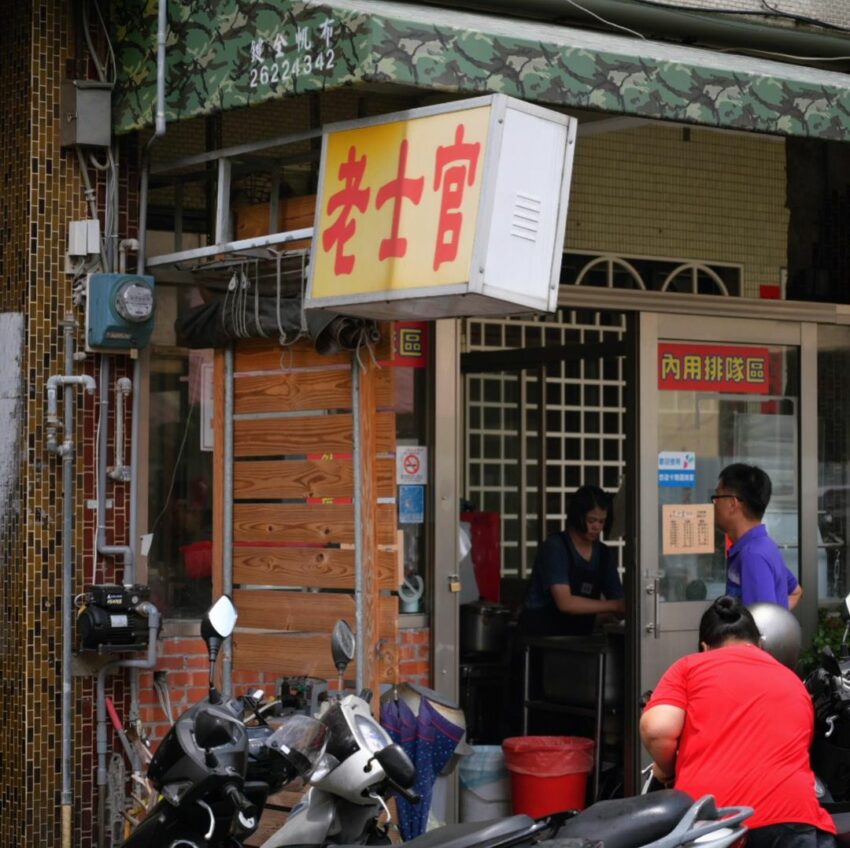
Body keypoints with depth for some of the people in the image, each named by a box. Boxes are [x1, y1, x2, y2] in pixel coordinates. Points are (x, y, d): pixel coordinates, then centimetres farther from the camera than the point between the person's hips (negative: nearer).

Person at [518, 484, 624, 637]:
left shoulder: (604, 554, 9)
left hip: (578, 636, 6)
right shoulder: (554, 548, -10)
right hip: (542, 632, -6)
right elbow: (565, 603, -19)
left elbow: (619, 599, 8)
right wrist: (614, 606, -20)